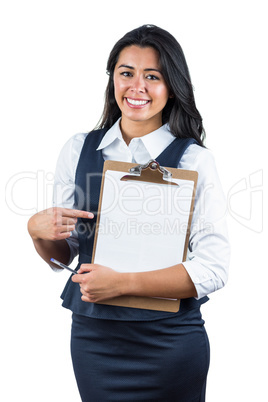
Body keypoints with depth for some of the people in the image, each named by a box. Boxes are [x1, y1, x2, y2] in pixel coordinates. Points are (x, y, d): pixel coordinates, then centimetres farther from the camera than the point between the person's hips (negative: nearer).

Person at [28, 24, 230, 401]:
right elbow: (62, 255, 11)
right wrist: (38, 231, -11)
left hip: (169, 342, -3)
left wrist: (122, 282, -20)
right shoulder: (78, 150, 4)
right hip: (93, 335, 3)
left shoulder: (194, 160, -7)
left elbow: (212, 269, -15)